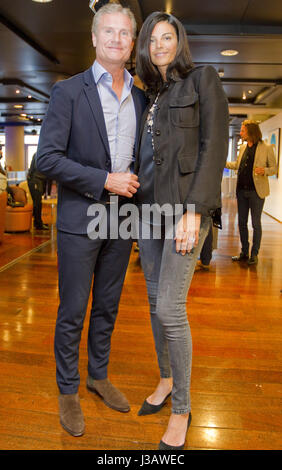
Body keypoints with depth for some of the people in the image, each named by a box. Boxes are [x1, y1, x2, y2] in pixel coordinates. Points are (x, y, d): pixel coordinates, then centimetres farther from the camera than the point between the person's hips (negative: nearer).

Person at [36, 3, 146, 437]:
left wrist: (134, 183, 0)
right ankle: (68, 392, 25)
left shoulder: (141, 98, 11)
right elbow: (48, 158, -11)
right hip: (81, 220, -4)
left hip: (122, 220, 5)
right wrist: (104, 181, -17)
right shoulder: (68, 91, -4)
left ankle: (99, 376, 35)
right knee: (73, 312, 6)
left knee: (107, 307, 16)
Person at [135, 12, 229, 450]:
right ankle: (166, 380, 31)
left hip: (184, 204, -6)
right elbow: (144, 155, 17)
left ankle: (182, 410, 10)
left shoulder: (202, 79, 3)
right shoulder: (150, 96, 19)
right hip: (148, 206, 6)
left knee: (170, 307, -9)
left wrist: (193, 211, -18)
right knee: (155, 301, 11)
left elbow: (214, 145, -9)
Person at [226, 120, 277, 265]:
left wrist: (264, 170, -23)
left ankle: (254, 254, 13)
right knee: (242, 222, 10)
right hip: (241, 190, 6)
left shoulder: (266, 148, -6)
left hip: (256, 191, -6)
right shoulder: (243, 147, 11)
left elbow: (274, 168, -3)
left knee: (256, 224, 2)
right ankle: (244, 252, 22)